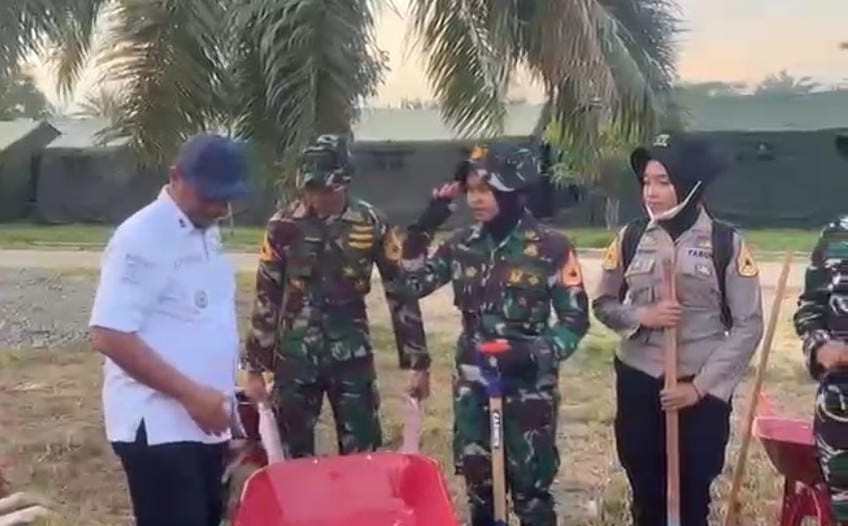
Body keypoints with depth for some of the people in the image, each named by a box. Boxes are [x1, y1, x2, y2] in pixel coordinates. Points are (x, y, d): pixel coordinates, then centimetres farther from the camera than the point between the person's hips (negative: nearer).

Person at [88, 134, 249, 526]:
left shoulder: (208, 234, 10)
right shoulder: (142, 238, -16)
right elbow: (109, 335, -22)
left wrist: (222, 394, 13)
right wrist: (189, 393, -23)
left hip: (205, 421, 8)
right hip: (157, 426, -8)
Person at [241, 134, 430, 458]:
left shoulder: (372, 224, -5)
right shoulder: (284, 226, -6)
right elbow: (266, 298, -1)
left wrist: (418, 362, -1)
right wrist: (255, 367, -1)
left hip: (352, 355, 0)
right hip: (295, 355, 0)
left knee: (364, 454, 4)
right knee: (293, 455, 7)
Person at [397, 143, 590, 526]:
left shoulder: (550, 247, -11)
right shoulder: (463, 244, 2)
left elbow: (576, 318, -7)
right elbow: (412, 286, 5)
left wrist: (537, 354, -23)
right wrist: (421, 230, -5)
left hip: (528, 387, -4)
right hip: (472, 384, 4)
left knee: (530, 491, 4)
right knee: (477, 486, 15)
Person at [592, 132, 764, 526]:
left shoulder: (727, 243, -8)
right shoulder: (630, 238, 0)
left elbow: (749, 325, -7)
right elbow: (603, 304, 8)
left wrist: (701, 387, -12)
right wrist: (642, 315, -13)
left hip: (703, 391, -2)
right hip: (638, 385, 2)